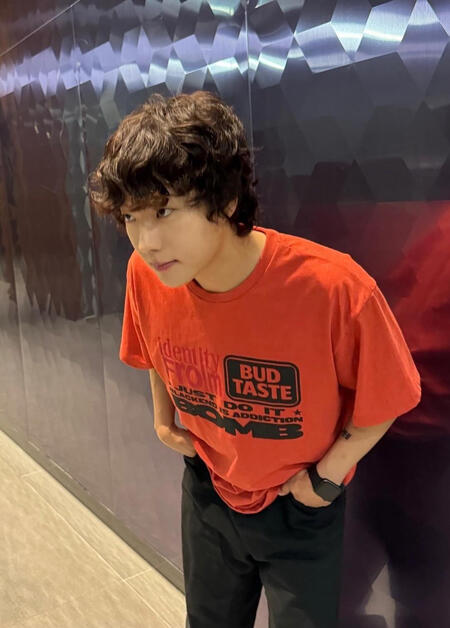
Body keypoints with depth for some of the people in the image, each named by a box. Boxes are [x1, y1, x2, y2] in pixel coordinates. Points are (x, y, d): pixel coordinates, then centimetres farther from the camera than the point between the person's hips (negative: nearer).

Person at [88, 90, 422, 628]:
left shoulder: (334, 288, -34)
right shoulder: (145, 274, -20)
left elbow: (384, 396, -16)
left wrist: (328, 475, -11)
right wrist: (164, 420, 4)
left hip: (301, 508, -3)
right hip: (208, 488, 4)